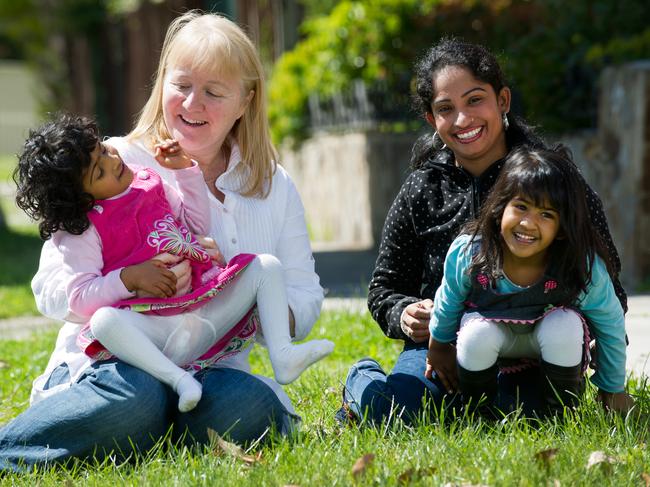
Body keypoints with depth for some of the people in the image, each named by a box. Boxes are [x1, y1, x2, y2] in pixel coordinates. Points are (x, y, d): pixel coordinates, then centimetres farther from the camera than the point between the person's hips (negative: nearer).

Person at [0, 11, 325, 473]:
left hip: (211, 373, 3)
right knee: (133, 400, -38)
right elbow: (53, 288, -7)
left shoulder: (274, 187, 12)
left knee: (250, 408, -32)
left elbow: (304, 299, 9)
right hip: (110, 364, -3)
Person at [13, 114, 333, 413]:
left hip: (205, 310, 7)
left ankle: (282, 355, -23)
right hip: (154, 333, -6)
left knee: (266, 266, -3)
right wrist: (130, 278, -21)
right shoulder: (81, 232, -1)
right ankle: (179, 379, -44)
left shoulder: (150, 184, 17)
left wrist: (186, 170, 18)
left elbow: (199, 225, 27)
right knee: (104, 320, -37)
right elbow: (80, 298, -10)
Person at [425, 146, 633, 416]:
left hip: (554, 342, 0)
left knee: (566, 325, -32)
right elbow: (447, 303, -6)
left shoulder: (585, 268, -31)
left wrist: (613, 390, -3)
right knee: (478, 332, -32)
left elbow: (611, 327, -14)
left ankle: (561, 414, -10)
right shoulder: (467, 252, -29)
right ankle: (477, 414, -4)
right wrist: (439, 347, 11)